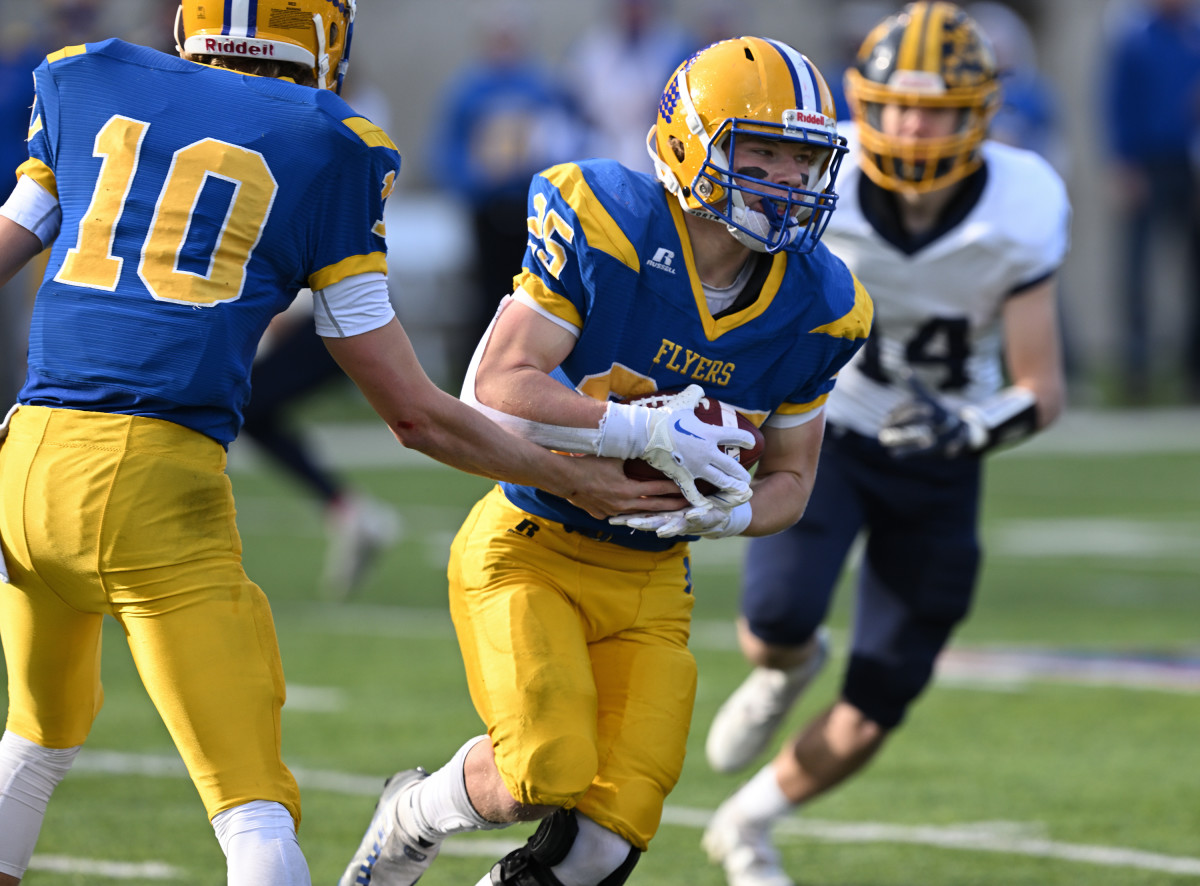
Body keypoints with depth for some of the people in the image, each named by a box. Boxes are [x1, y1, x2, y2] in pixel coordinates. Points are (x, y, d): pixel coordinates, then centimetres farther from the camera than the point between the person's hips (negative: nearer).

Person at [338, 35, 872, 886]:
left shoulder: (815, 307, -4)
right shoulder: (604, 228, -18)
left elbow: (790, 479, 7)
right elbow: (492, 390, -22)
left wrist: (725, 512, -16)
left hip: (648, 581, 4)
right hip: (530, 547, -4)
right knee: (547, 776, -22)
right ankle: (413, 818, 11)